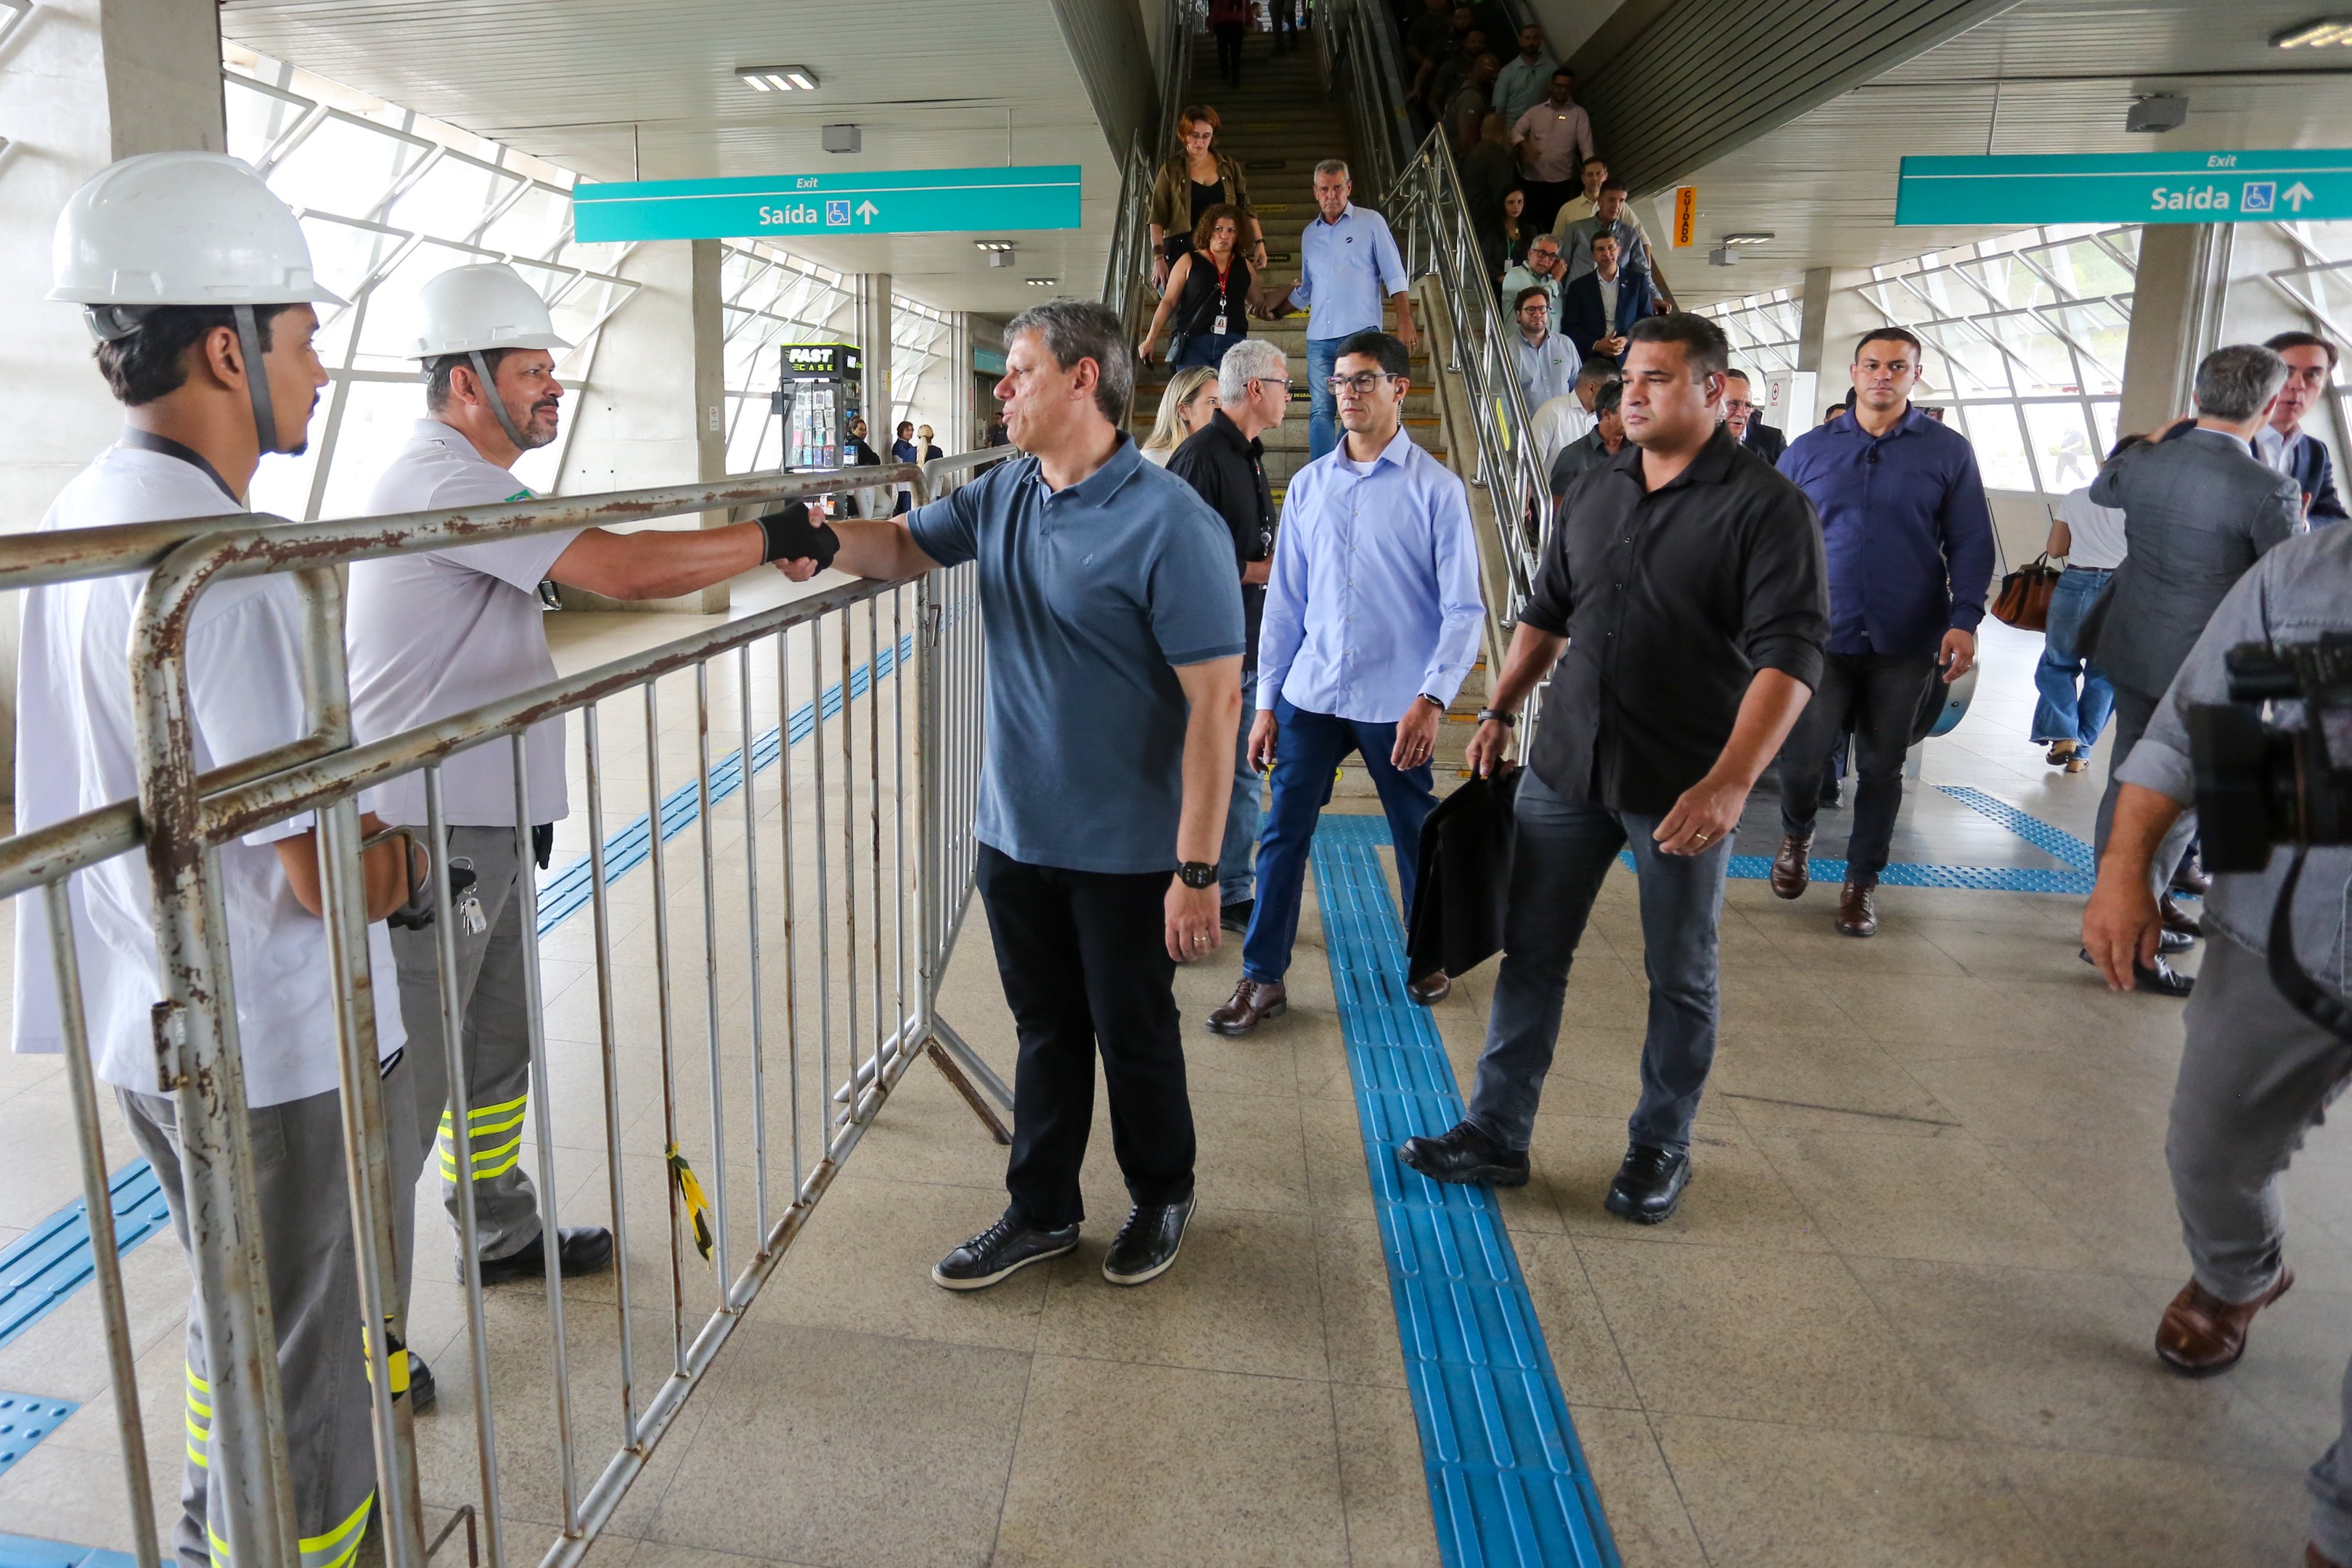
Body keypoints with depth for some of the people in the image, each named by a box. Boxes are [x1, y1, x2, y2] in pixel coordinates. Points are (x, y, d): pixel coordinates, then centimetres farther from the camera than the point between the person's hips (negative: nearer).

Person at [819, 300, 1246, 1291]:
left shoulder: (1169, 524, -20)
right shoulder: (1002, 496, 3)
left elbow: (1215, 702, -22)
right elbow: (905, 546, 13)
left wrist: (1198, 871, -24)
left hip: (1125, 851, -6)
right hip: (1016, 832, 6)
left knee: (1133, 1034, 13)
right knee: (1045, 1028, 19)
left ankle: (1161, 1198, 38)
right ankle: (1042, 1211, 36)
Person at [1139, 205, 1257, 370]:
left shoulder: (1244, 267, 17)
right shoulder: (1189, 261, 9)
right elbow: (1168, 301, 6)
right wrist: (1151, 339, -1)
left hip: (1232, 345, 2)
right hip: (1194, 343, -2)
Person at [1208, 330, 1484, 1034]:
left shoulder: (1436, 488, -4)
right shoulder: (1308, 486, 7)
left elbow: (1464, 609, -6)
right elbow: (1284, 602, 10)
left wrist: (1432, 697, -17)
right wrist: (1266, 702, 7)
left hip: (1396, 703, -3)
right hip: (1310, 694, 3)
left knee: (1417, 836, 12)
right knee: (1282, 833, 3)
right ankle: (1263, 977, 16)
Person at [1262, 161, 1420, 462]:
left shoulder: (1371, 222, 6)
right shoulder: (1310, 234, 18)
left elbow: (1395, 276, 2)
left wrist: (1405, 323, -7)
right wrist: (1274, 311, 24)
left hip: (1361, 334, -4)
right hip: (1319, 338, 4)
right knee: (1320, 412, -2)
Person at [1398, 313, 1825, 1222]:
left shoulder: (1766, 507, -10)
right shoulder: (1594, 492, 8)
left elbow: (1789, 653, -17)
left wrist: (1730, 782, -26)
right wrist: (1500, 710, 11)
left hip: (1684, 787, -5)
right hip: (1566, 766, 5)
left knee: (1680, 977, 10)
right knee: (1531, 954, 8)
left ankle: (1660, 1151, 28)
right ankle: (1496, 1137, 20)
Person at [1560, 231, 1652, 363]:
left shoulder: (1638, 281, 10)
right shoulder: (1578, 286, 9)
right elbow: (1571, 326, 3)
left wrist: (1628, 341, -10)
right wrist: (1595, 345, -12)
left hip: (1628, 357, 0)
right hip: (1591, 359, 0)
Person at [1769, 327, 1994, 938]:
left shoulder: (1948, 452, 3)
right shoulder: (1808, 450, 6)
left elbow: (1971, 543, 3)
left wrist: (1964, 619, -9)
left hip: (1906, 642, 0)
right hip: (1821, 635, 0)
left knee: (1881, 767, 8)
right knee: (1802, 755, -3)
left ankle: (1862, 880, 23)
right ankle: (1796, 835, 29)